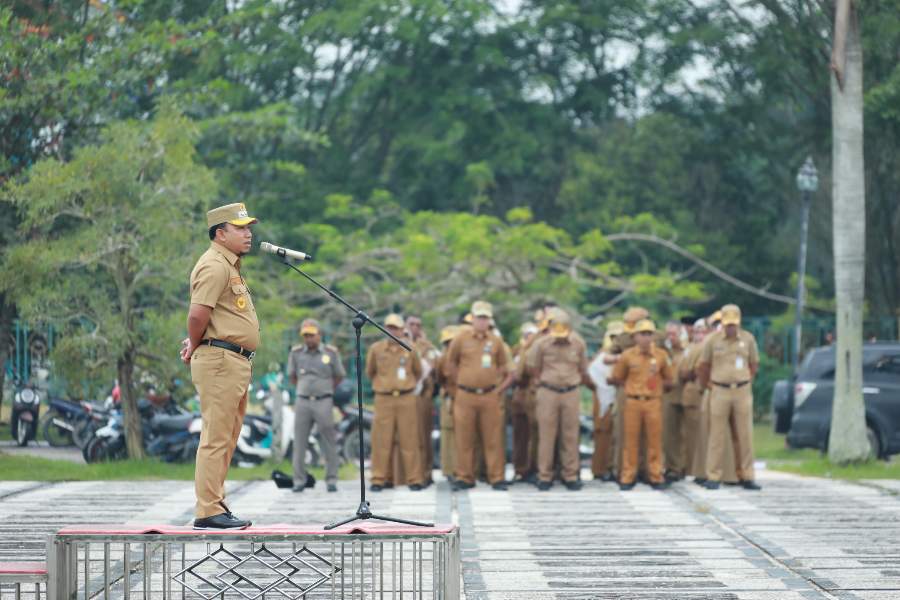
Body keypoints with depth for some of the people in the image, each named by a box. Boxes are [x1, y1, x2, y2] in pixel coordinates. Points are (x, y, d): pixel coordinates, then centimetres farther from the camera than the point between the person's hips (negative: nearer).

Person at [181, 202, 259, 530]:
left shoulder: (231, 265, 20)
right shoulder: (214, 266, -13)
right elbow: (198, 313, -23)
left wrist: (195, 344, 15)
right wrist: (195, 346, -7)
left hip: (237, 364, 11)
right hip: (220, 359, -11)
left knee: (227, 439, 14)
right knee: (216, 438, -10)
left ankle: (216, 506, 19)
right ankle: (209, 512, -11)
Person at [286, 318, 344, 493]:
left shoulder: (331, 352, -1)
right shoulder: (296, 352, 3)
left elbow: (339, 376, 13)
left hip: (324, 403, -1)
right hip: (302, 402, 1)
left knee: (329, 443, -1)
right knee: (299, 443, 0)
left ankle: (331, 481, 6)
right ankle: (299, 481, 6)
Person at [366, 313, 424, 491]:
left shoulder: (409, 350, 4)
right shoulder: (376, 349, 3)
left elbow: (418, 371, 20)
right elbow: (370, 372, 18)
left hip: (406, 398, 0)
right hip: (384, 399, 0)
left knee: (409, 440, 0)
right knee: (381, 441, -3)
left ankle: (414, 480, 3)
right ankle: (378, 480, 3)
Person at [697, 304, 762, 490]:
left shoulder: (748, 339, 4)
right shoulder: (713, 340, -1)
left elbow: (754, 364, 13)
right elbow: (704, 365, 8)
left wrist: (747, 383, 8)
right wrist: (706, 386, 8)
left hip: (743, 391, 1)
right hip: (720, 391, -1)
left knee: (744, 435, 2)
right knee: (717, 435, -1)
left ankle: (746, 477, 7)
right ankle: (713, 477, 2)